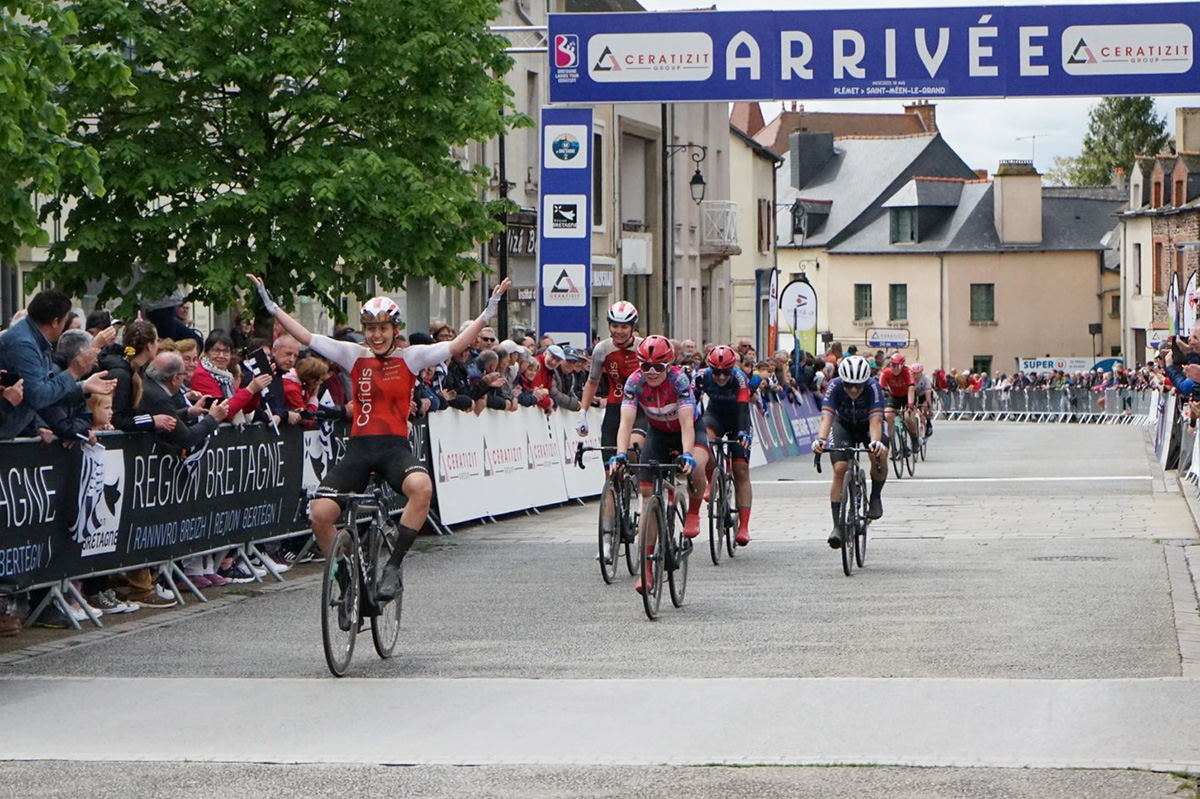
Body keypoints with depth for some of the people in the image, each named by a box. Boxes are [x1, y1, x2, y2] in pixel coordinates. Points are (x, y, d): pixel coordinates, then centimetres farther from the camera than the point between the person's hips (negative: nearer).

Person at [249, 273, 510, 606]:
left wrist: (488, 311, -11)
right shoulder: (354, 356, 10)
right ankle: (347, 584, 4)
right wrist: (271, 305, 7)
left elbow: (457, 344, -3)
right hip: (359, 448, 2)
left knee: (421, 487, -36)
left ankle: (393, 567, -24)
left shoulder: (410, 357, 5)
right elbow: (305, 337, 9)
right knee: (320, 513, -17)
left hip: (395, 447, -2)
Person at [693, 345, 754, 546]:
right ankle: (712, 483, -13)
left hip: (737, 421, -1)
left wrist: (744, 432, -52)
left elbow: (743, 408, -37)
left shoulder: (739, 378, -28)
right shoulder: (703, 376, -23)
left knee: (741, 471, -9)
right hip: (715, 416, 1)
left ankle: (744, 526, -12)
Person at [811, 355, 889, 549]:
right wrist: (820, 440, -59)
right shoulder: (834, 386, -31)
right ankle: (837, 526, -15)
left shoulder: (873, 386, -33)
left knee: (880, 456, -30)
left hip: (867, 425, -1)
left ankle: (876, 496, -2)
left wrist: (876, 442, -63)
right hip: (843, 425, 1)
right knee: (839, 469, -19)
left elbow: (875, 420, -43)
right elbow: (827, 417, -40)